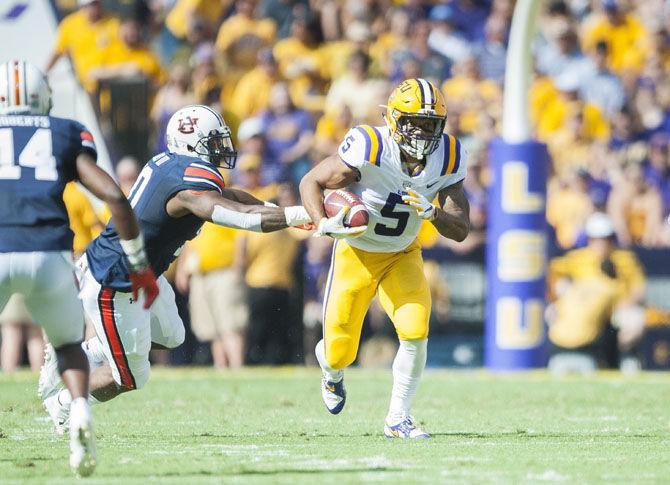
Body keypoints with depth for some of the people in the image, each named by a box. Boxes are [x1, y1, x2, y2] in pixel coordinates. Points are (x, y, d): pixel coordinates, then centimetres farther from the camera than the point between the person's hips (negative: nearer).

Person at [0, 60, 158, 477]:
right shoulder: (67, 135, 20)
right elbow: (115, 196, 10)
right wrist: (139, 263, 18)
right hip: (48, 255, 1)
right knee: (68, 343, 26)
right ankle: (80, 412, -3)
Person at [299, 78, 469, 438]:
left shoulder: (448, 158, -16)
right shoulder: (369, 149, -29)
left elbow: (461, 230, -14)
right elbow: (311, 182, -17)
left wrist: (432, 213, -35)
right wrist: (324, 225, -35)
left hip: (402, 256, 2)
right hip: (356, 255, -2)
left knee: (415, 333, -19)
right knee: (339, 353, 0)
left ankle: (398, 418, 1)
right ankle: (331, 370, 41)